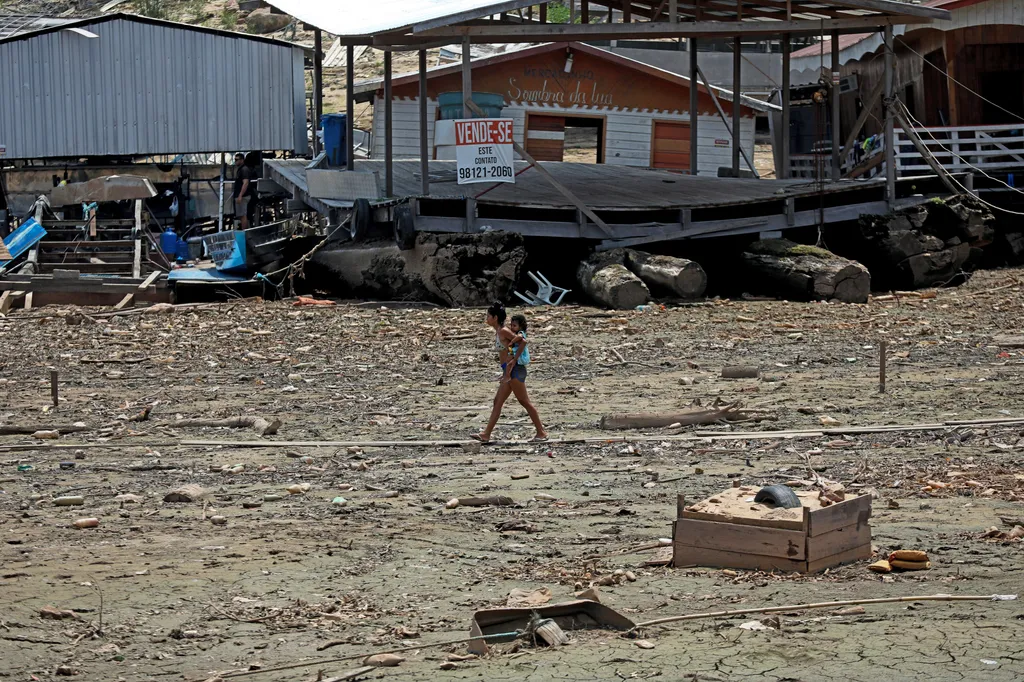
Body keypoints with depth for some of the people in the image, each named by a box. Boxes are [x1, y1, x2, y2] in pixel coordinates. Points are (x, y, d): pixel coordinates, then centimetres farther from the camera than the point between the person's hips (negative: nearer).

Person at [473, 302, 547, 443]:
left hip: (514, 370, -10)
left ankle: (541, 433, 3)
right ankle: (486, 434, 11)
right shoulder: (498, 332, 15)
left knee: (525, 402, -4)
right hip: (509, 371, 10)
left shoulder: (503, 331, -12)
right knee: (497, 402, 9)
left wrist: (513, 361, -18)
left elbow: (522, 341, -18)